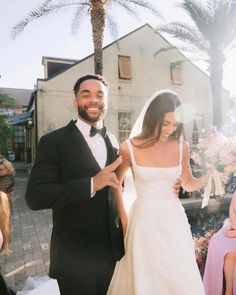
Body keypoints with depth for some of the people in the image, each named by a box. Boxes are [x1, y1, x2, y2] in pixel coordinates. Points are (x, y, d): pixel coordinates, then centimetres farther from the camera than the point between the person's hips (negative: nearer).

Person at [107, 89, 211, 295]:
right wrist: (124, 220, 3)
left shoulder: (182, 147, -4)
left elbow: (189, 184, 10)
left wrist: (211, 174, -8)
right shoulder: (129, 148, -11)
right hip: (144, 220, -2)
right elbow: (116, 184, 4)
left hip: (174, 219, 3)